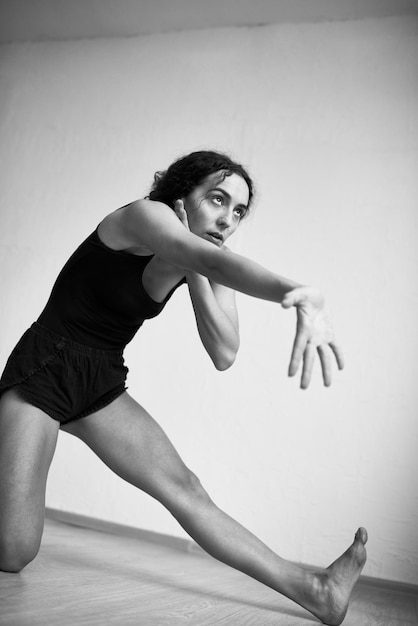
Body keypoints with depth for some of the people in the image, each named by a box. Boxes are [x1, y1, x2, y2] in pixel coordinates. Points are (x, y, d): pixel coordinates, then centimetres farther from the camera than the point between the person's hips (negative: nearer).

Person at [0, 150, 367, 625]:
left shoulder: (201, 270, 4)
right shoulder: (144, 215, -16)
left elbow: (224, 356, -8)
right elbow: (215, 262, -39)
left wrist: (193, 273, -16)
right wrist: (300, 295, -56)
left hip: (101, 387, 6)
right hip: (43, 372, -6)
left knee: (185, 490, -6)